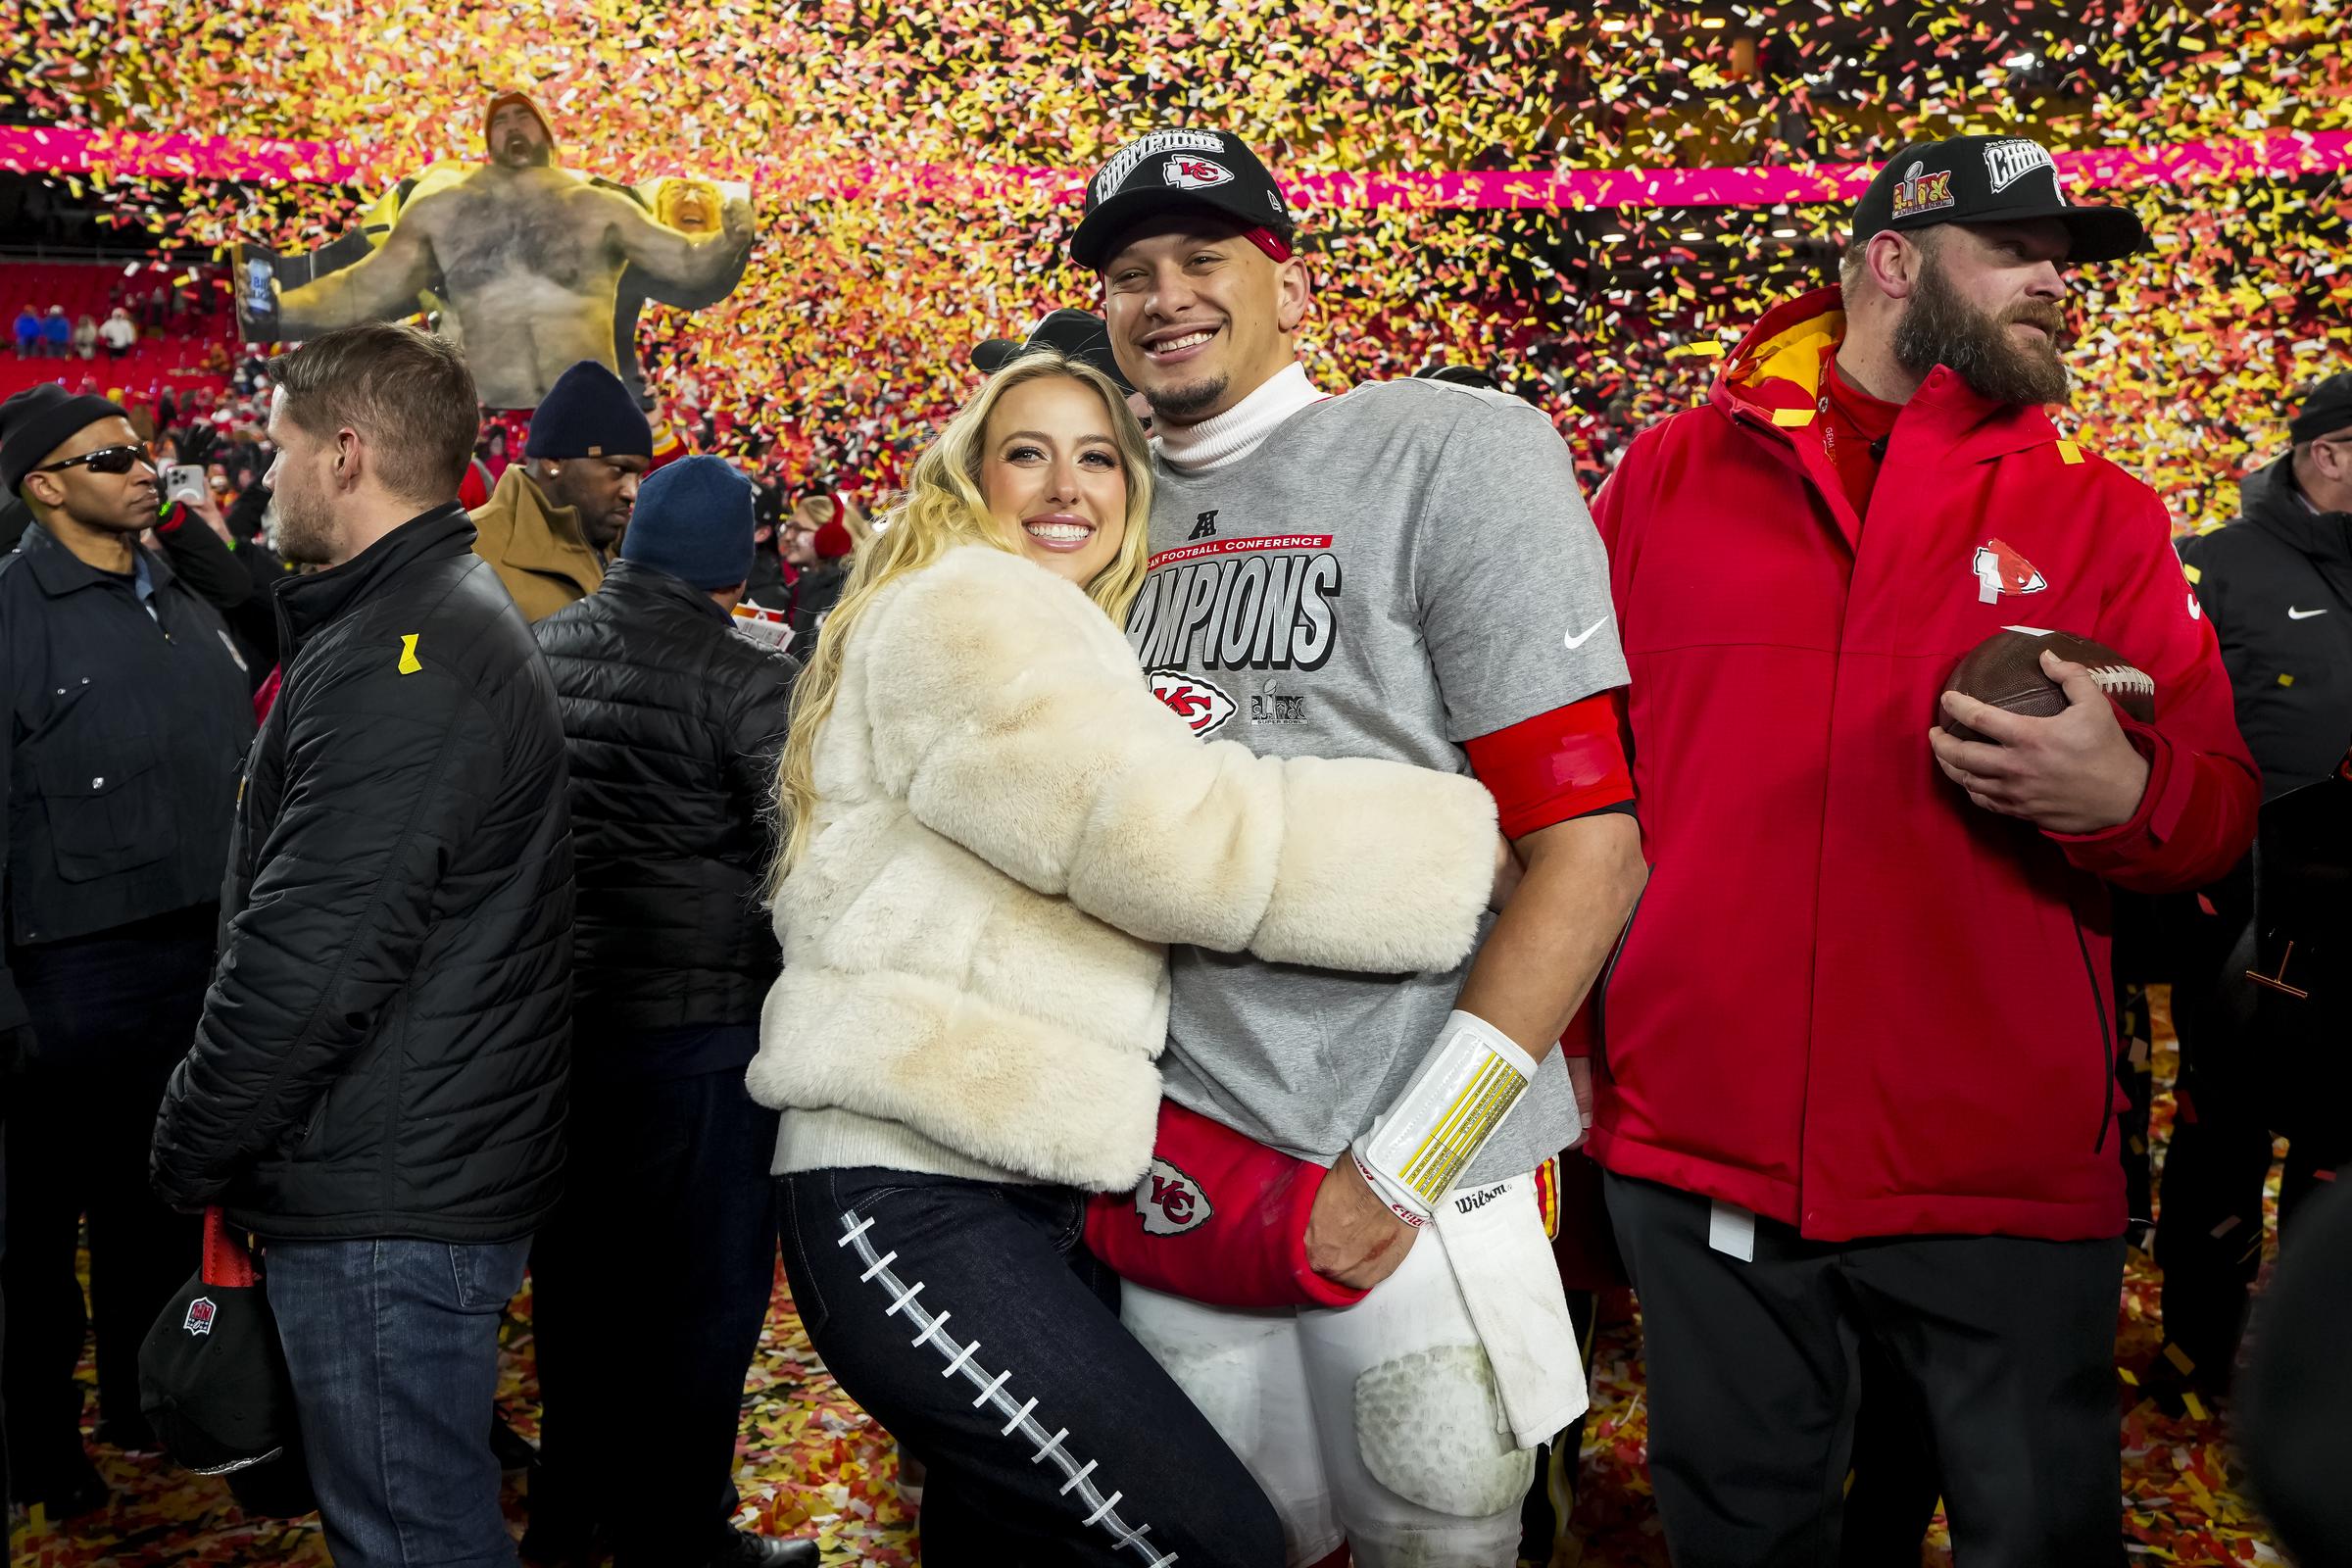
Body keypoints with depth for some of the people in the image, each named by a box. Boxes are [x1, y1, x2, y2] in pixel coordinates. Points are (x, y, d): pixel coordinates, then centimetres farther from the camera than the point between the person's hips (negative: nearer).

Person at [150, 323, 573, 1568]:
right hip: (436, 1175, 10)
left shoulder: (400, 661, -19)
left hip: (388, 1206, -10)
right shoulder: (453, 617, 15)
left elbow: (308, 963, -24)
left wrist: (186, 1153, -9)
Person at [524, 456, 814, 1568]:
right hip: (695, 1018, -7)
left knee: (576, 1268, 20)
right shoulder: (747, 682, -17)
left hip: (555, 1008, 7)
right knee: (704, 1289, 7)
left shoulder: (538, 650, 3)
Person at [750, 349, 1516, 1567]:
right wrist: (1478, 845, -12)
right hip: (912, 1205, -10)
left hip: (1023, 1191, 10)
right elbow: (1173, 833, -18)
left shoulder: (1068, 646, 24)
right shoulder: (960, 607, -8)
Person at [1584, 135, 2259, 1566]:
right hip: (1699, 1151, 0)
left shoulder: (2101, 512, 7)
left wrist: (2121, 794, -17)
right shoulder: (1669, 475, 6)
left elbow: (2222, 805, 6)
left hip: (2006, 1174, 0)